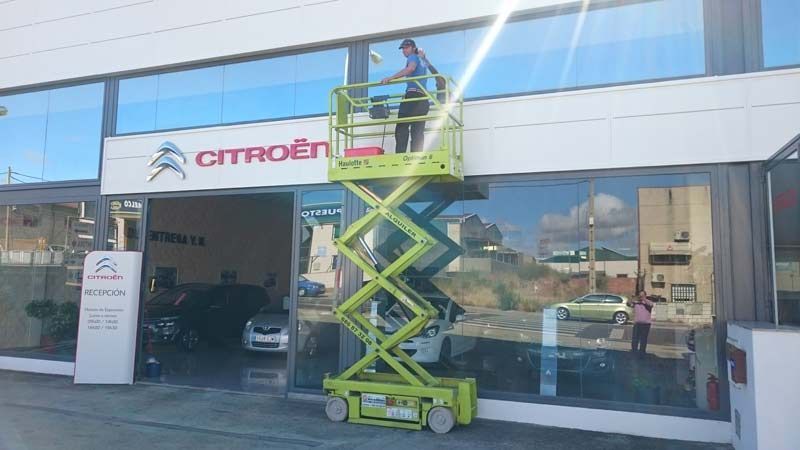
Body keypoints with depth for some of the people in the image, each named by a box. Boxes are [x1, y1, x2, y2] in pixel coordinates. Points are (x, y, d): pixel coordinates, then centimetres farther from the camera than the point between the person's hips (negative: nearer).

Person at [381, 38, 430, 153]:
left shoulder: (413, 57, 6)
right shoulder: (422, 62, 31)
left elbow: (410, 68, -16)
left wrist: (390, 78, -23)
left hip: (413, 94, -8)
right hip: (423, 97, 8)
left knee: (402, 127, -14)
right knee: (418, 131, 0)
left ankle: (400, 155, -24)